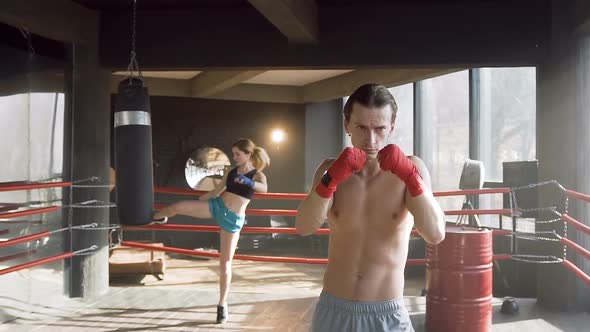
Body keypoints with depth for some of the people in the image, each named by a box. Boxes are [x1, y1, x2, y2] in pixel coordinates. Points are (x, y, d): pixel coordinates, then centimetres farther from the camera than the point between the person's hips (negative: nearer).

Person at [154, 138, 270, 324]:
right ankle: (152, 217, 20)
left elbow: (264, 189, -30)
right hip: (216, 206, 3)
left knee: (225, 262, -1)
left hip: (233, 219, -3)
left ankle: (222, 305, 13)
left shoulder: (257, 175, -6)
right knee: (178, 206, -13)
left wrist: (248, 182, -49)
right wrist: (196, 201, 23)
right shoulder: (230, 173, 7)